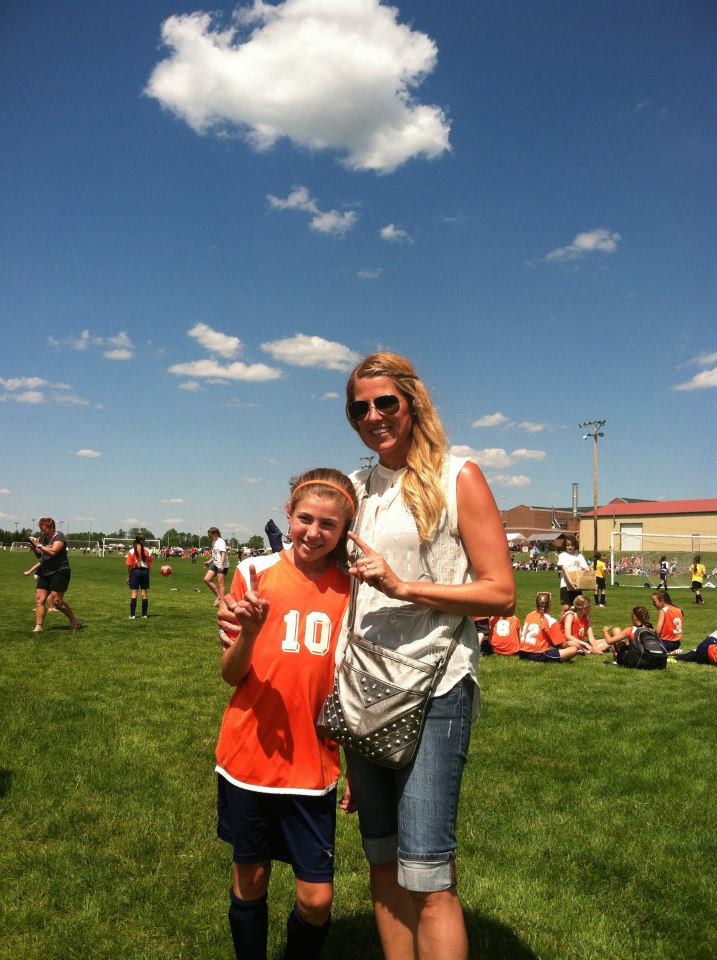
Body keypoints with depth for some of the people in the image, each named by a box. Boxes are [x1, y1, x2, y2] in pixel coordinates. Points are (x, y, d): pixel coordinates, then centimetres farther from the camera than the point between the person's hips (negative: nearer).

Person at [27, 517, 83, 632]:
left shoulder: (59, 537, -8)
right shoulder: (44, 538, 16)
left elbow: (53, 552, -24)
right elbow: (40, 556, 22)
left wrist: (39, 545, -16)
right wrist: (33, 548, 3)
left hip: (59, 572, -8)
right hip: (45, 573, 8)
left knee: (56, 600, -10)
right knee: (39, 599, -3)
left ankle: (74, 621, 6)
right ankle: (38, 627, -2)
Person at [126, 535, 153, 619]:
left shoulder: (132, 551, -5)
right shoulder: (147, 551, 5)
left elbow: (130, 565, -8)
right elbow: (149, 565, 4)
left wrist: (128, 576, -3)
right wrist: (147, 574, 12)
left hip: (135, 571, -3)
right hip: (145, 571, 3)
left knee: (134, 593, -1)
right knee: (144, 593, 7)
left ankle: (132, 615, -5)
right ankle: (144, 614, 11)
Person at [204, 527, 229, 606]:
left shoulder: (221, 542, -14)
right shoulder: (214, 542, 15)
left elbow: (223, 554, -25)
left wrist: (221, 565, -35)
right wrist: (209, 561, 25)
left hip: (222, 566, -10)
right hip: (215, 564, 10)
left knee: (220, 584, -8)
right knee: (206, 579, 6)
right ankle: (218, 596, 14)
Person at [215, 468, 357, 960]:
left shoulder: (350, 587, -3)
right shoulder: (255, 572, -6)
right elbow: (231, 674, -2)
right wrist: (248, 632, -23)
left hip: (314, 764, 1)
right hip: (250, 757, 0)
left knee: (317, 899, 4)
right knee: (250, 880, 16)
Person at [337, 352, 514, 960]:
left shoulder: (457, 478, -5)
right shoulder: (358, 488, 12)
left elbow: (501, 593, -9)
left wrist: (404, 587, -17)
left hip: (433, 687, -6)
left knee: (426, 874, -6)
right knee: (382, 861, 15)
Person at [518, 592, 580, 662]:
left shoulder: (529, 615, 11)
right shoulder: (551, 621, -6)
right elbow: (562, 645, -4)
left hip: (522, 654, 8)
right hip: (538, 655, -8)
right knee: (574, 649, -9)